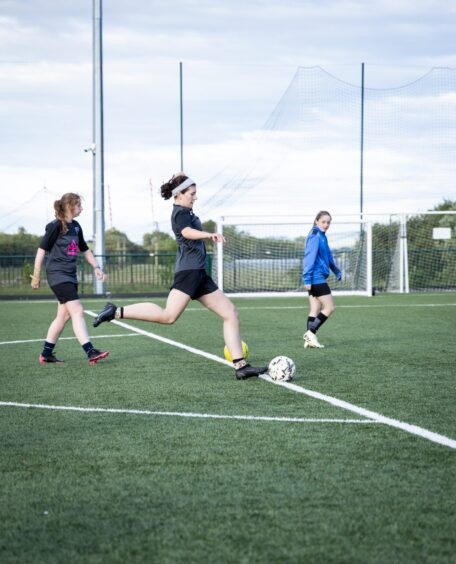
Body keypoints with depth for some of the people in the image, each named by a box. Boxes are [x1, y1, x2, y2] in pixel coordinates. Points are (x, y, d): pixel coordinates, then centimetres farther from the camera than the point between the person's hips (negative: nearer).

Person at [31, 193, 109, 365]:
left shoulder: (76, 227, 12)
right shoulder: (56, 226, -11)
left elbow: (84, 249, 23)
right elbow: (42, 249, -9)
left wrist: (96, 267, 15)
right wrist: (36, 275, -8)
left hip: (70, 276, 9)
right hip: (57, 275, -9)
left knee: (64, 315, 9)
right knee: (77, 311, -16)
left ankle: (46, 354, 18)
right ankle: (90, 352, -22)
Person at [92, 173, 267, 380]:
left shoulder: (185, 212, 21)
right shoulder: (181, 212, -8)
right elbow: (187, 232, -31)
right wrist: (209, 235, -49)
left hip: (198, 274, 10)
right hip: (188, 270, -10)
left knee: (231, 313, 5)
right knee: (168, 316, -24)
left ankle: (241, 366, 2)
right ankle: (116, 312, -16)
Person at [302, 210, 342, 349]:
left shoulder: (322, 236, 16)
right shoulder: (315, 236, -14)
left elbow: (328, 255, 25)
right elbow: (309, 257, -19)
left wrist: (336, 270, 15)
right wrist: (307, 278, -23)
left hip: (317, 278, 9)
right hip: (316, 278, -9)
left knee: (315, 310, 8)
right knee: (330, 307, -7)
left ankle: (309, 339, 7)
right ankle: (311, 333, -7)